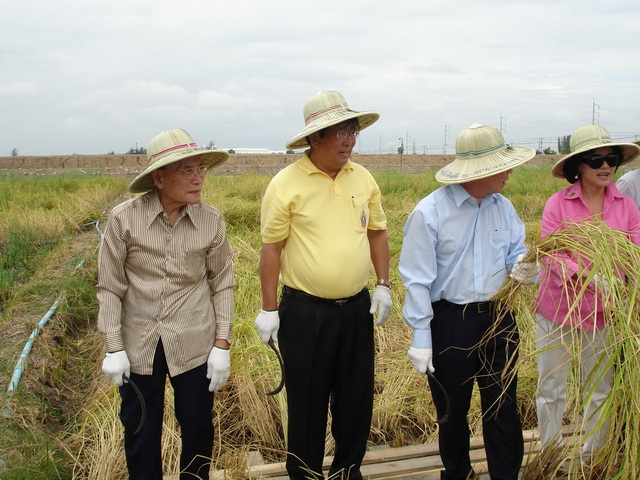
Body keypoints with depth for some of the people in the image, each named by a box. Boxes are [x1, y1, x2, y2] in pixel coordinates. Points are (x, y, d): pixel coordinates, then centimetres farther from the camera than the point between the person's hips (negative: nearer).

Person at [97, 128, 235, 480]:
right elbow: (109, 287, -3)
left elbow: (222, 284, 1)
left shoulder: (211, 221, -6)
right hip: (139, 345, 0)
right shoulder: (124, 218, -10)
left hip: (193, 344, 1)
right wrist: (114, 349, -4)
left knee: (198, 428, 14)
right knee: (140, 432, 14)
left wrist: (222, 345, -2)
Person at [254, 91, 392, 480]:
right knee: (307, 403, 10)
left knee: (358, 397, 16)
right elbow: (272, 247, -8)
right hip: (305, 312, -4)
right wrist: (269, 309, -7)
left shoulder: (363, 178, 3)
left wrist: (384, 285, 8)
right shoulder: (286, 184, -11)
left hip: (357, 308, 5)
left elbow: (377, 231, 13)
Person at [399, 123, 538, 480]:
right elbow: (418, 280, -14)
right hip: (450, 324, -4)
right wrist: (421, 337, -14)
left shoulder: (504, 207, 2)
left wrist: (523, 266, -12)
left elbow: (516, 251, 13)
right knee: (452, 411, 15)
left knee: (504, 408, 10)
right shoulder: (430, 212, -15)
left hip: (499, 321, 4)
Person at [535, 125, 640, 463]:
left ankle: (593, 455, 38)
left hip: (603, 312, 2)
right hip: (557, 308, -2)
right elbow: (549, 254, -15)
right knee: (550, 389, 11)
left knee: (600, 391, 16)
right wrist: (584, 274, -32)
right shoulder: (558, 203, -8)